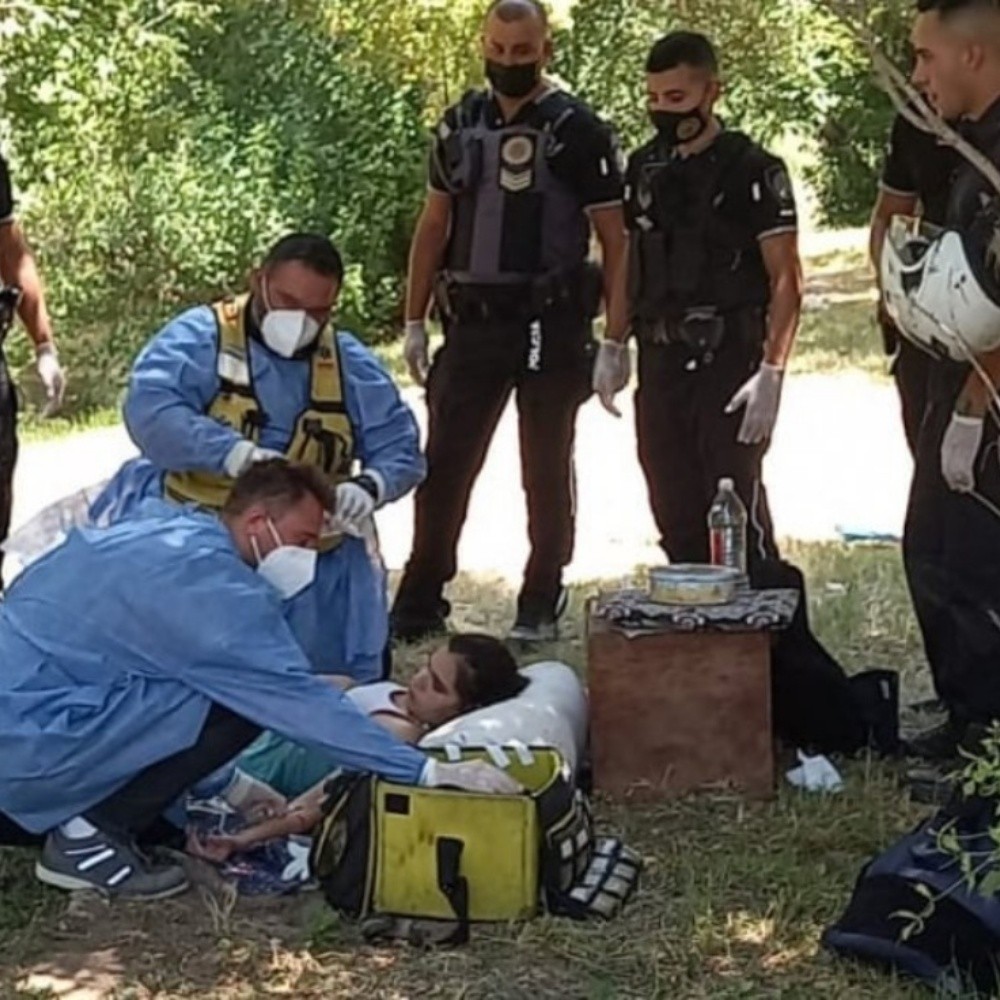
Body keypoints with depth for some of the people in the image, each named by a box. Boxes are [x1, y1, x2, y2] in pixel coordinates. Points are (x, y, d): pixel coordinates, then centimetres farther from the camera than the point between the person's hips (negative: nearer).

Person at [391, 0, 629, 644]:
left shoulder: (578, 132, -5)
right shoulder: (461, 125, 9)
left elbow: (616, 240, -6)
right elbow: (434, 224, 15)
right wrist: (415, 322, 10)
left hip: (550, 325, -4)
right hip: (473, 322, 4)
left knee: (546, 469, 7)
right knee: (444, 463, 4)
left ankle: (542, 603, 19)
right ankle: (420, 603, 11)